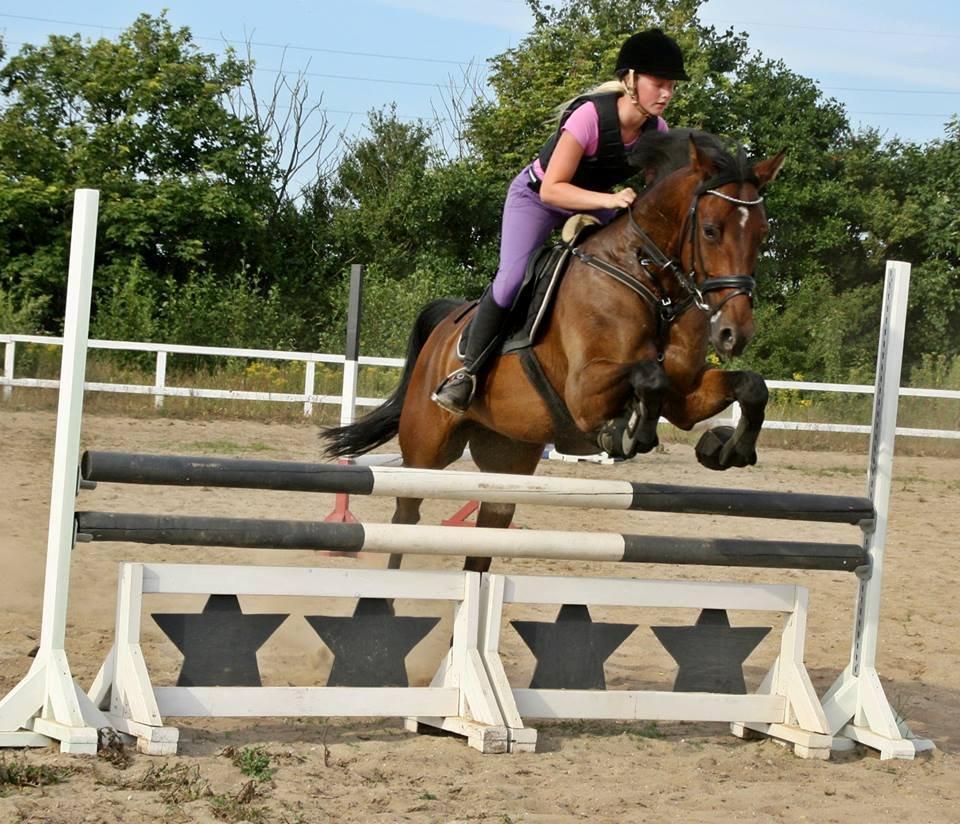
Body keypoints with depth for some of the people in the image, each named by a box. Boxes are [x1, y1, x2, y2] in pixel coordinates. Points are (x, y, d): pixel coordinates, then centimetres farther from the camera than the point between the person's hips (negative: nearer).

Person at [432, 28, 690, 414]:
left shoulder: (656, 129, -16)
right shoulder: (590, 117, -35)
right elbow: (552, 190, -36)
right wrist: (610, 200, -48)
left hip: (595, 202, 6)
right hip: (536, 195, -6)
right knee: (511, 280, -22)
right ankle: (468, 370, -8)